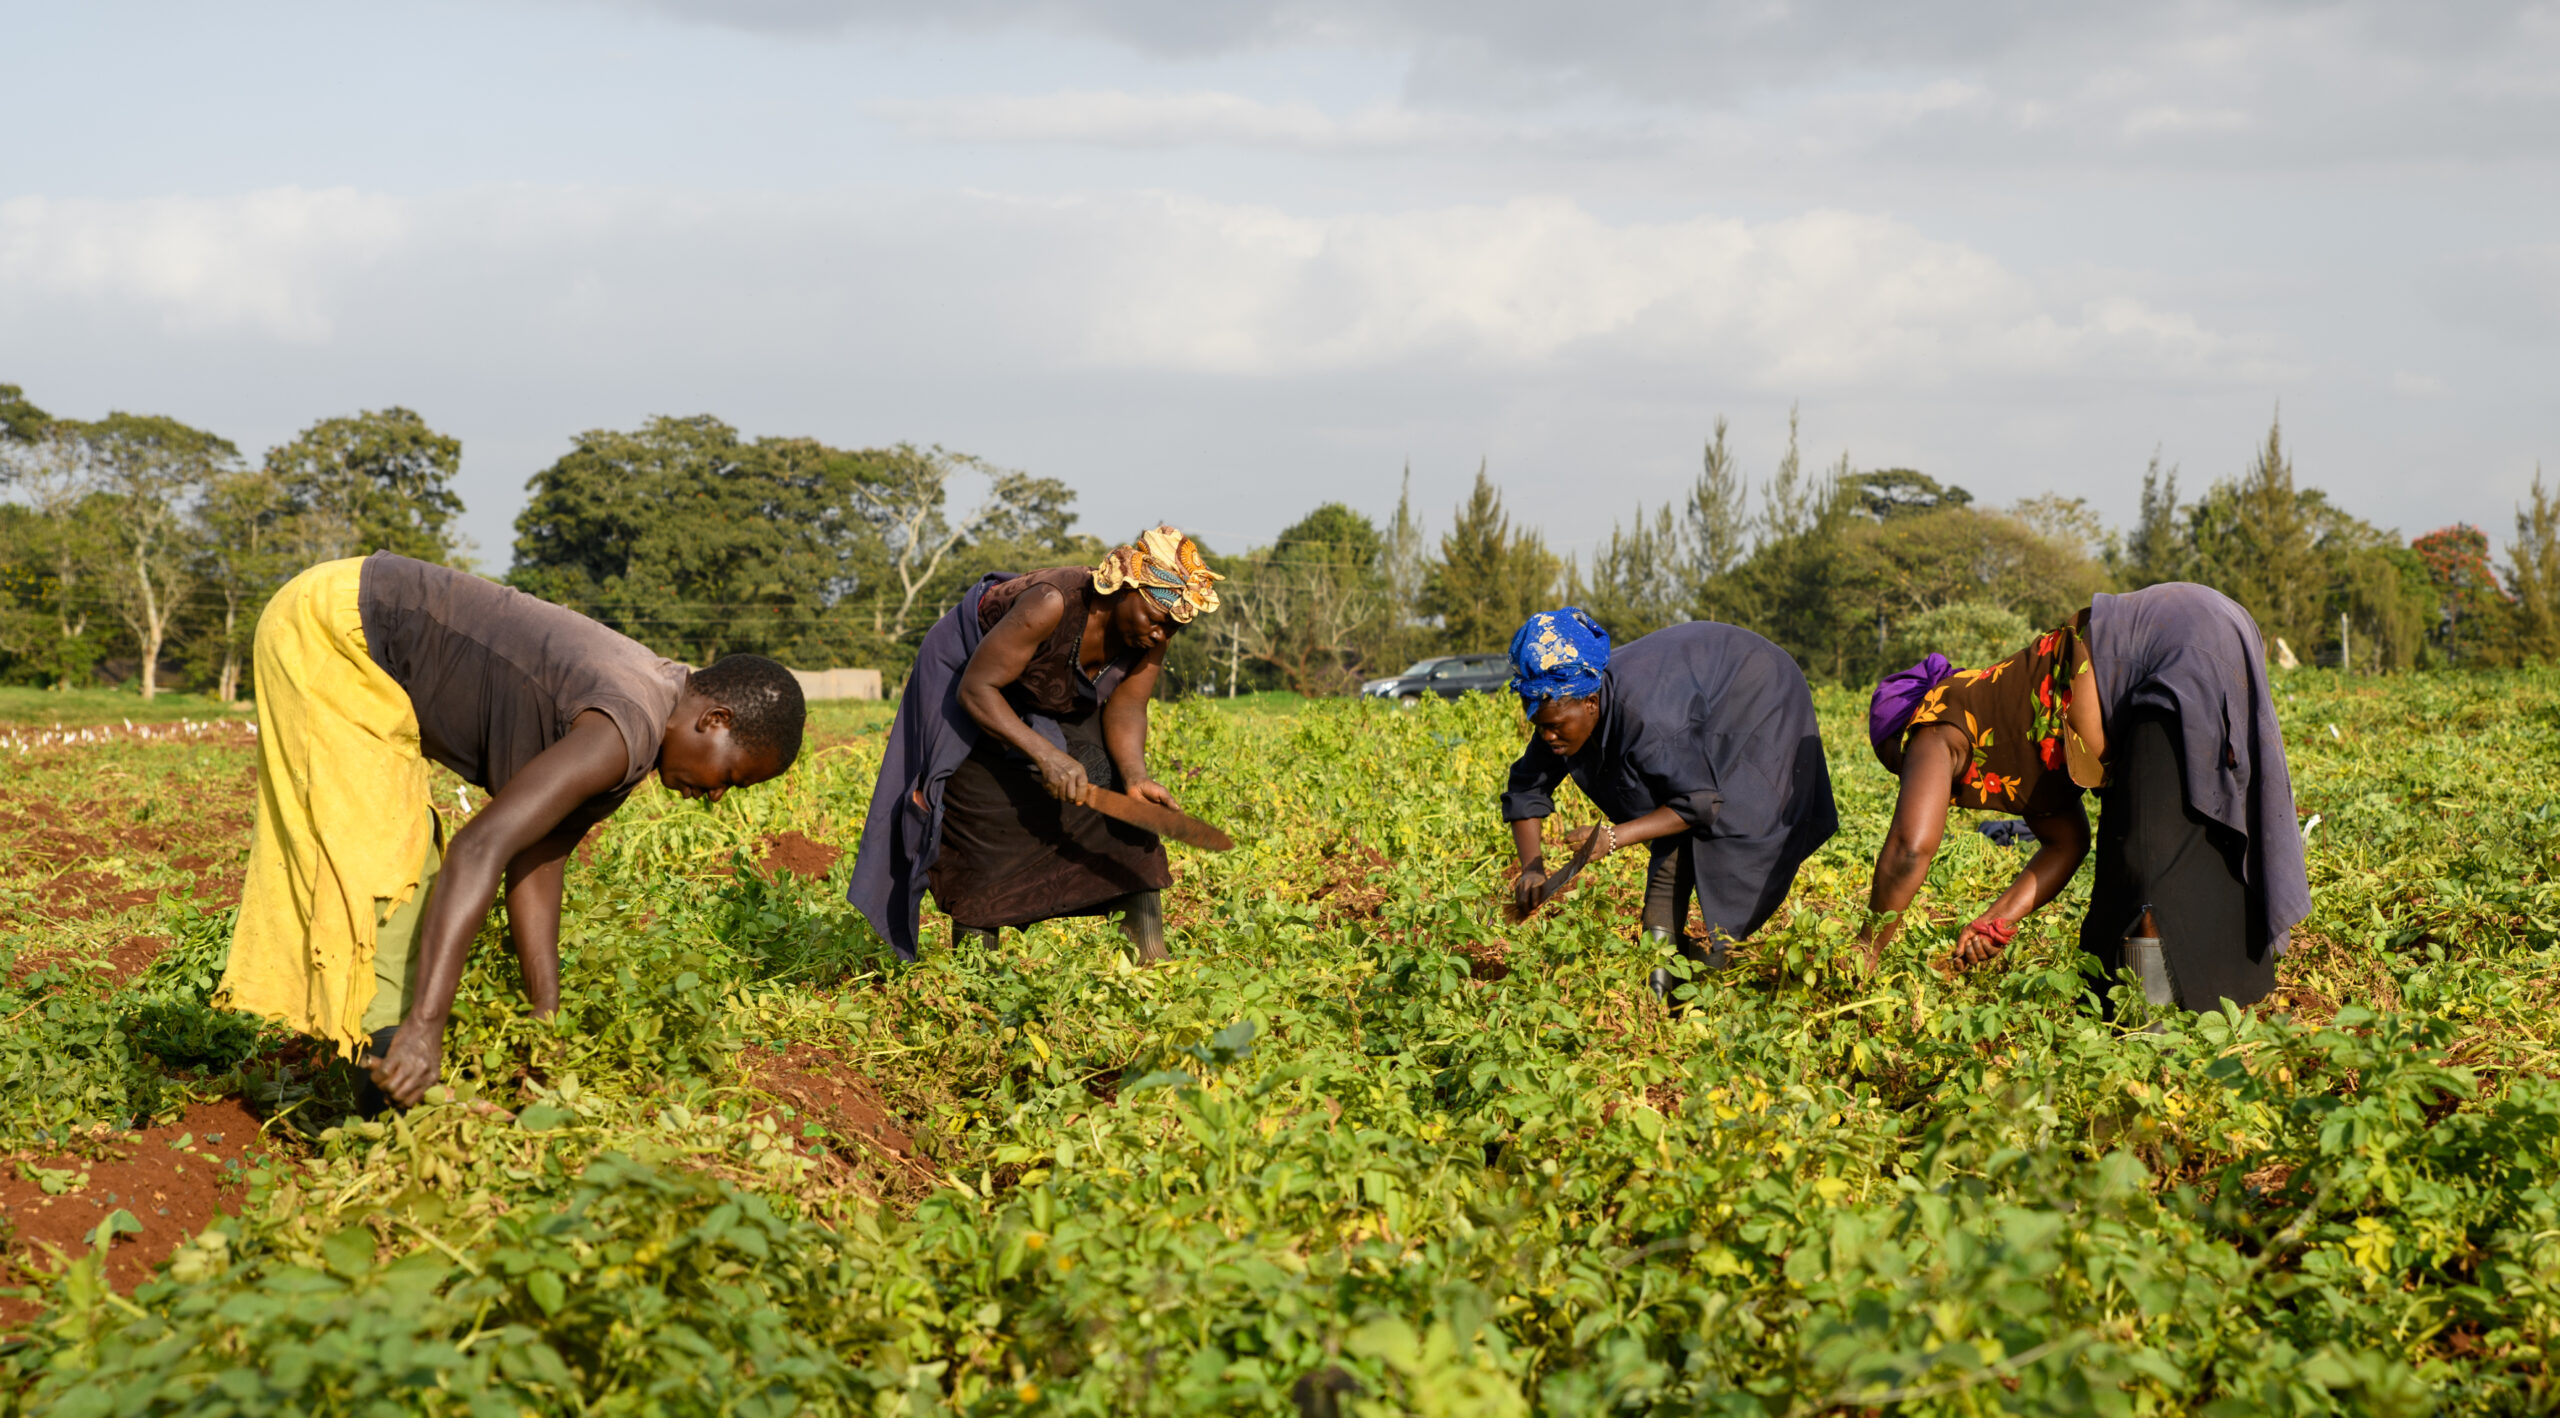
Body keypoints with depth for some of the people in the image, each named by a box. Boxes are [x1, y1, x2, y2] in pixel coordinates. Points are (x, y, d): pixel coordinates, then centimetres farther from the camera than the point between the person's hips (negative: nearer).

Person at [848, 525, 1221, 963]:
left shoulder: (1150, 631, -23)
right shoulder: (1052, 603, -41)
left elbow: (1125, 707, -13)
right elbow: (975, 689, -36)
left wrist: (1136, 777, -32)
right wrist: (1045, 754, -44)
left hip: (1063, 702, 5)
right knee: (987, 820, -10)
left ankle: (1149, 953, -5)